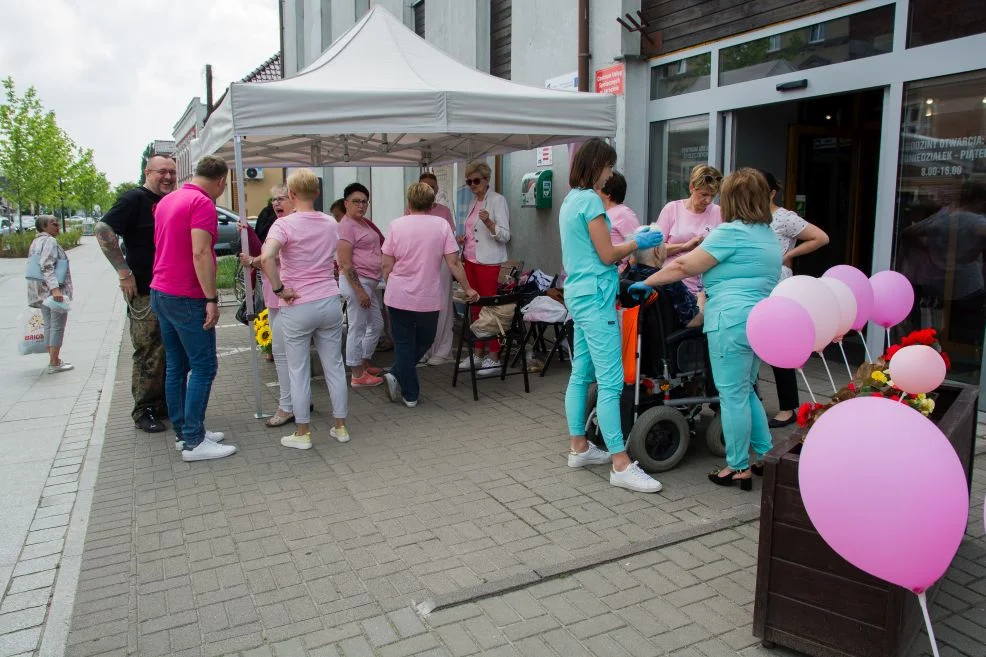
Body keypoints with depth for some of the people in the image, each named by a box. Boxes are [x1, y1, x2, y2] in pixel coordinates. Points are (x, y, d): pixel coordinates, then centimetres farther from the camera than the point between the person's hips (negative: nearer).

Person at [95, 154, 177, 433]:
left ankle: (163, 404, 24)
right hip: (144, 292, -8)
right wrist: (124, 272, -20)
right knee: (148, 353, -3)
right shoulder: (135, 199, -9)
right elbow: (102, 229, -19)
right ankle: (144, 411, 9)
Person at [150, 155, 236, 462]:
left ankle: (183, 432, 22)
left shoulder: (167, 200, 15)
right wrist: (212, 299, -20)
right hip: (187, 298, -9)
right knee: (203, 367, -4)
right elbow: (200, 254, -22)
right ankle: (194, 442, -3)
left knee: (176, 366, 13)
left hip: (160, 291, 9)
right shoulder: (203, 203, -14)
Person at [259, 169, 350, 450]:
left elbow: (266, 258, -29)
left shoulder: (284, 224, -11)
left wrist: (280, 289, -17)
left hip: (297, 307, -4)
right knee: (335, 366, 12)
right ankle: (340, 427, 22)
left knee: (299, 371, 7)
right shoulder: (331, 223, 6)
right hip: (330, 302, 4)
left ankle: (302, 433, 16)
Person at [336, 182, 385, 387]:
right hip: (355, 281, -10)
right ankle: (357, 376, 7)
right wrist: (360, 291, -22)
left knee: (376, 325, 19)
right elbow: (345, 263, -19)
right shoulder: (346, 226, -14)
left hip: (369, 282, 10)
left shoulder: (364, 221, 13)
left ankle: (364, 365, 33)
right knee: (357, 328, -2)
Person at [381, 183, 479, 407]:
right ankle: (398, 375, 11)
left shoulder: (397, 225, -3)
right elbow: (453, 264, -6)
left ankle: (410, 395, 8)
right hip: (428, 298, 0)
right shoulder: (442, 225, -4)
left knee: (404, 344, 10)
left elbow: (387, 265, -2)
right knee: (424, 341, 21)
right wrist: (468, 289, 5)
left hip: (398, 296, 1)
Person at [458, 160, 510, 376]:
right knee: (475, 308, 12)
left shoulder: (497, 200, -8)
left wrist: (489, 222, -31)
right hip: (471, 261, 8)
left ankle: (494, 358, 1)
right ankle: (478, 353, 21)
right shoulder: (474, 202, 16)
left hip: (489, 263, -8)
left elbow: (504, 235, -16)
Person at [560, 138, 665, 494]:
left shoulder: (571, 199, 17)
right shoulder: (590, 199, -13)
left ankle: (579, 448, 23)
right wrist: (639, 243, 3)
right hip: (595, 295, -11)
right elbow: (607, 255, -12)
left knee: (581, 374, 14)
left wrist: (631, 245, 19)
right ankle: (621, 465, -7)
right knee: (611, 381, -10)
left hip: (579, 292, 11)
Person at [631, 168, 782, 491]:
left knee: (733, 396, 0)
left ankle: (739, 468, 8)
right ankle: (765, 455, 27)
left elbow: (685, 267, -9)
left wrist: (648, 282, 1)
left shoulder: (732, 232, -9)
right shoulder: (769, 236, 19)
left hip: (733, 322, -9)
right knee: (745, 392, 20)